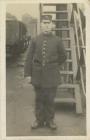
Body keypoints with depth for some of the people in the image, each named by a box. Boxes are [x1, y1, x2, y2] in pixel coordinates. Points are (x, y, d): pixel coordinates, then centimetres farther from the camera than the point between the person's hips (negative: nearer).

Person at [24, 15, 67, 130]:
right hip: (38, 74, 1)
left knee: (50, 99, 7)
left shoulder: (57, 40, -1)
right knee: (39, 98, 10)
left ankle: (50, 120, 23)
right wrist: (27, 74, -3)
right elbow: (29, 58, 1)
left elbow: (63, 56, 12)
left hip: (51, 75, -1)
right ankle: (39, 120, 24)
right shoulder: (35, 40, 0)